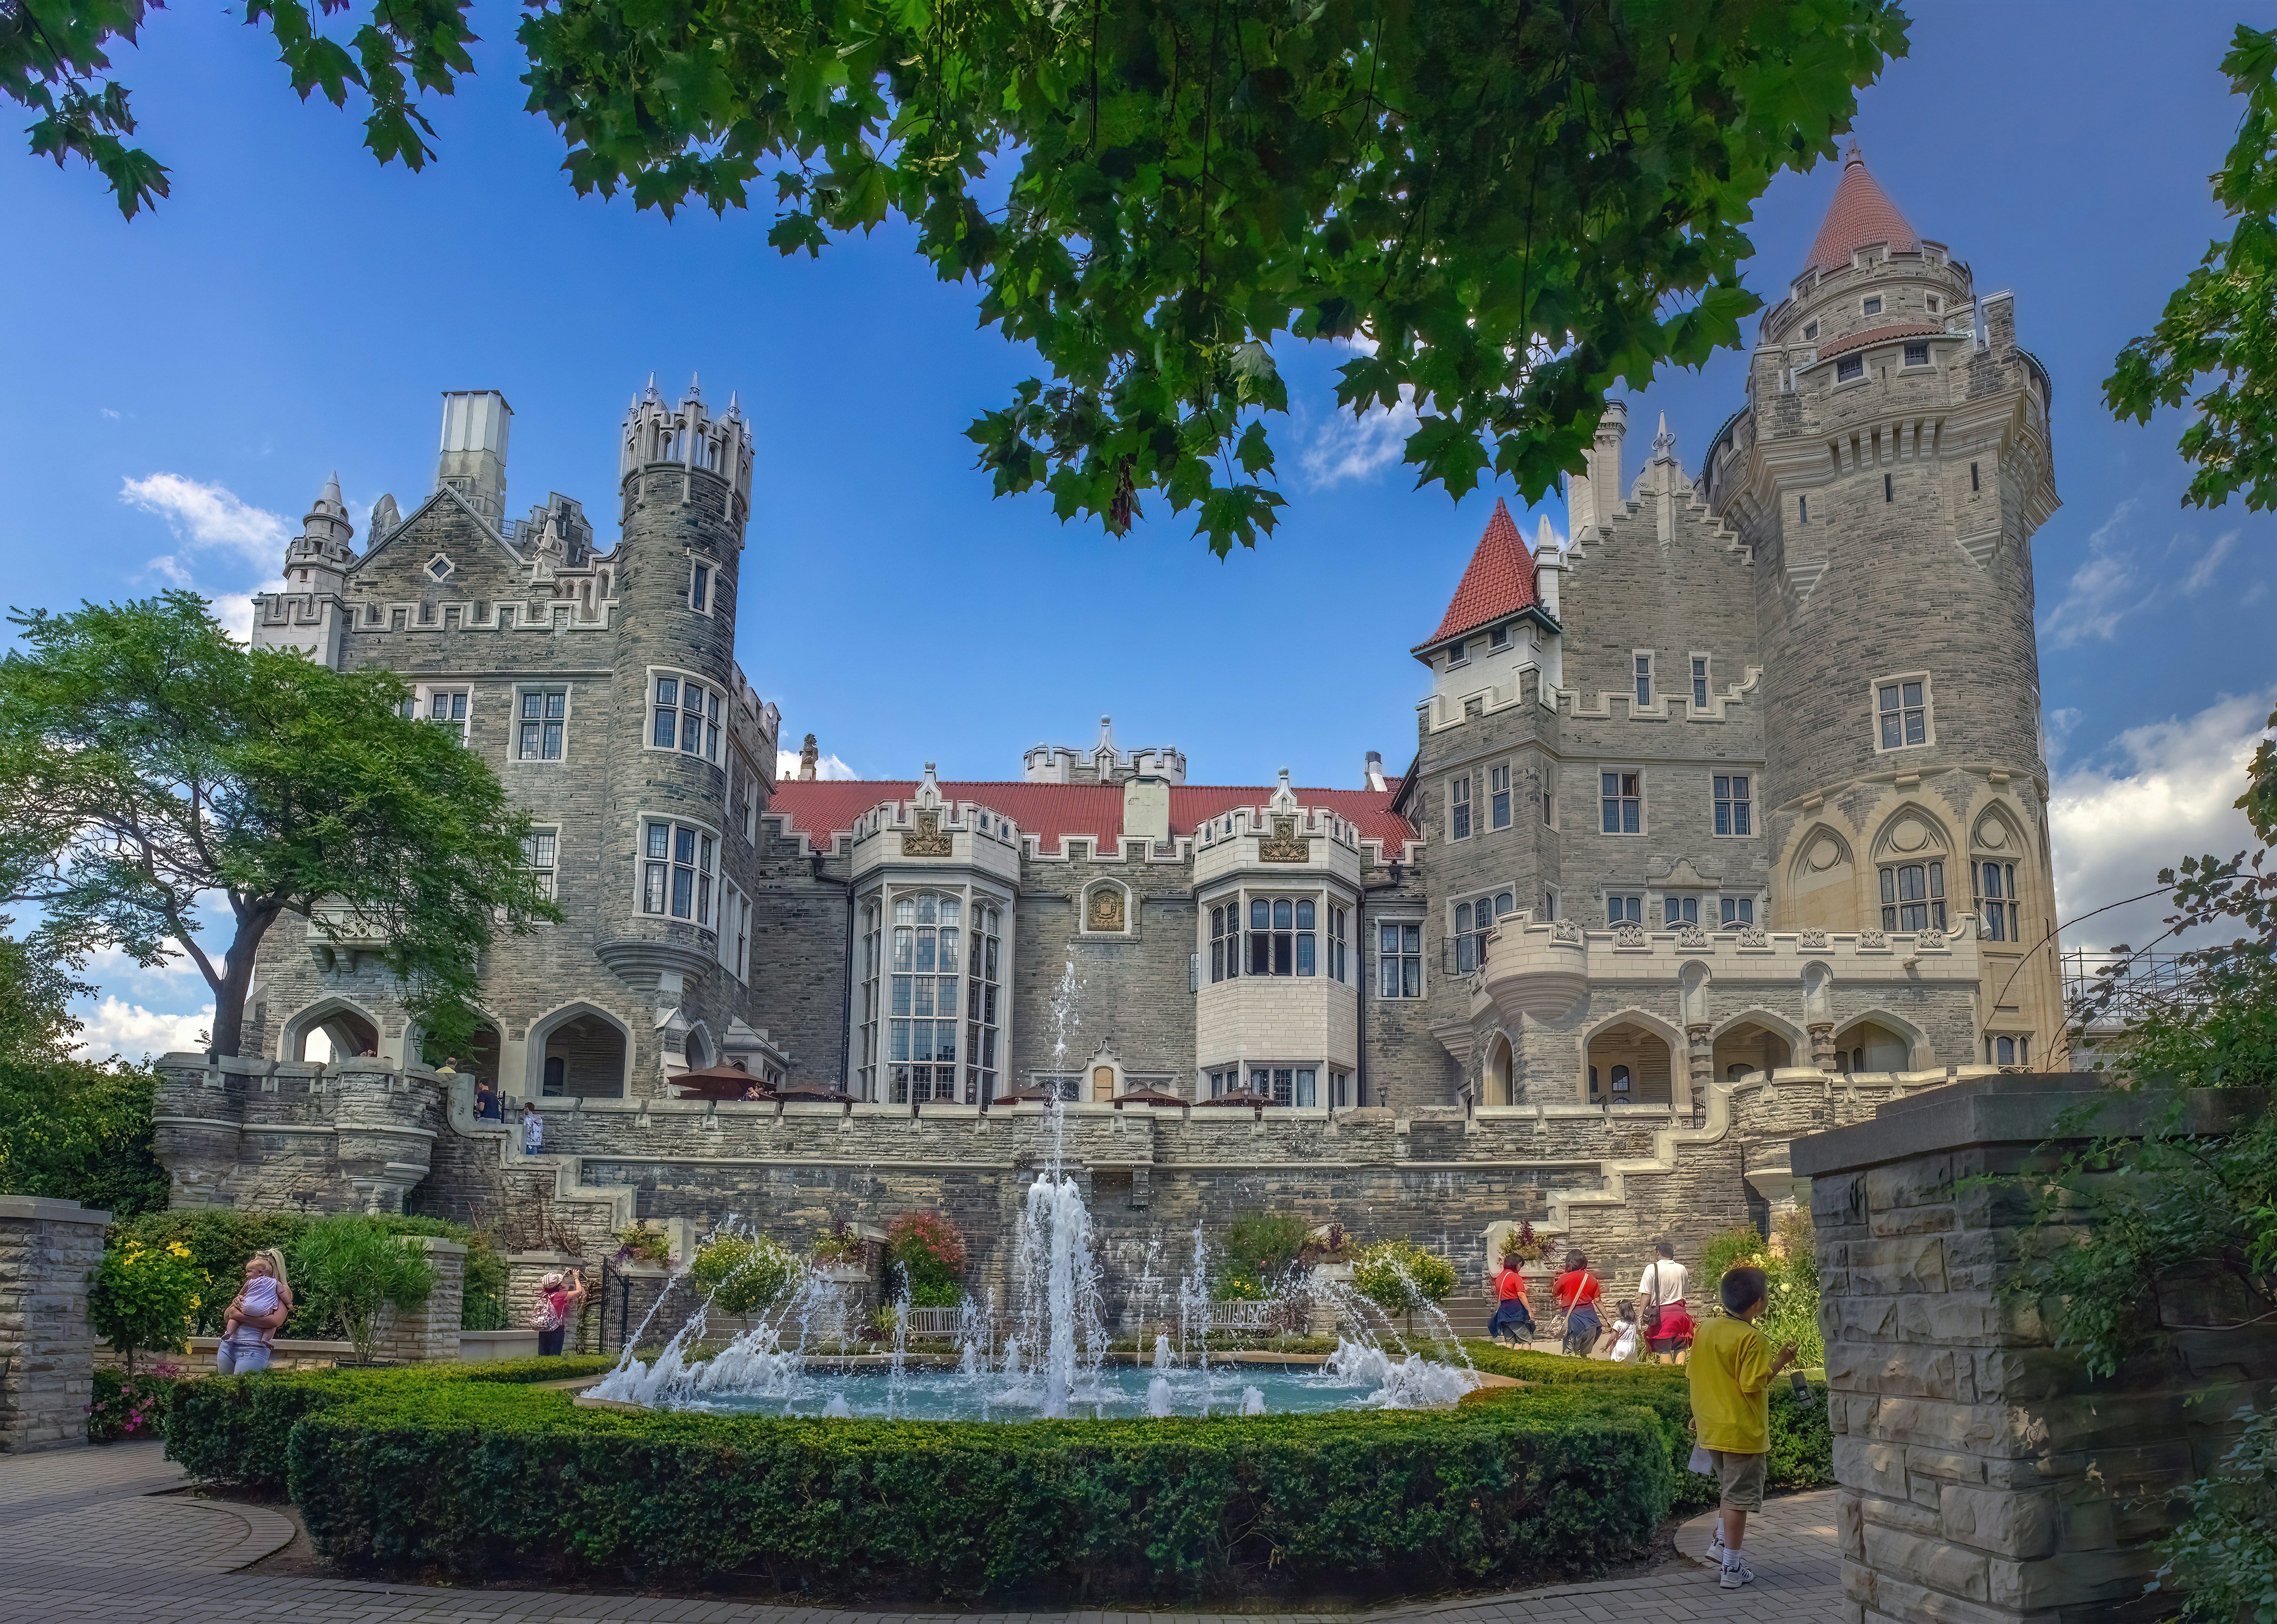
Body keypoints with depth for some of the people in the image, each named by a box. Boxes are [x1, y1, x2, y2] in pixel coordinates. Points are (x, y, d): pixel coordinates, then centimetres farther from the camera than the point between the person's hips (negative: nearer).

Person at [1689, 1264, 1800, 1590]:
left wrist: (1698, 1417, 22)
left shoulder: (1705, 1330, 5)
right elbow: (1753, 1384, -20)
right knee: (1739, 1498, 1)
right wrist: (1779, 1362, -9)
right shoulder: (1751, 1338, -18)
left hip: (1711, 1429, 7)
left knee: (1730, 1488, 26)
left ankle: (1721, 1542, 24)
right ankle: (1731, 1569, 6)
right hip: (1743, 1432, -7)